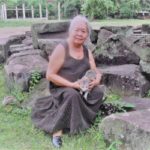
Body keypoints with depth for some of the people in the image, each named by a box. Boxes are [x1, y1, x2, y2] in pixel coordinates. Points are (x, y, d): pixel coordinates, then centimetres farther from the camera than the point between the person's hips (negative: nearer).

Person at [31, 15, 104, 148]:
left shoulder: (87, 51, 5)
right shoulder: (61, 49, -14)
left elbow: (95, 72, 5)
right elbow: (50, 75, -18)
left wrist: (96, 80, -20)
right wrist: (72, 84, -25)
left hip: (81, 88, 6)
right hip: (61, 88, -5)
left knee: (98, 93, -18)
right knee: (72, 95, -35)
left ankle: (81, 120, -3)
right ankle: (57, 129, -22)